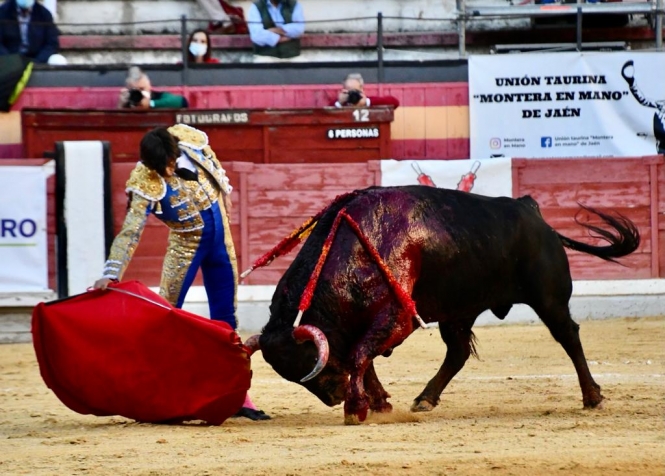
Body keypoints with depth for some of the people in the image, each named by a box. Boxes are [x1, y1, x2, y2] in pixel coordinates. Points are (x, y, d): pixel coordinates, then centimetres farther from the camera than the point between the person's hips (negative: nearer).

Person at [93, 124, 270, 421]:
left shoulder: (189, 140, -15)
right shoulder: (146, 185, -26)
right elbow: (130, 232, -31)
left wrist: (224, 189, 21)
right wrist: (111, 273, -39)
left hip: (221, 239, 4)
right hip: (186, 245, -4)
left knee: (225, 319, 9)